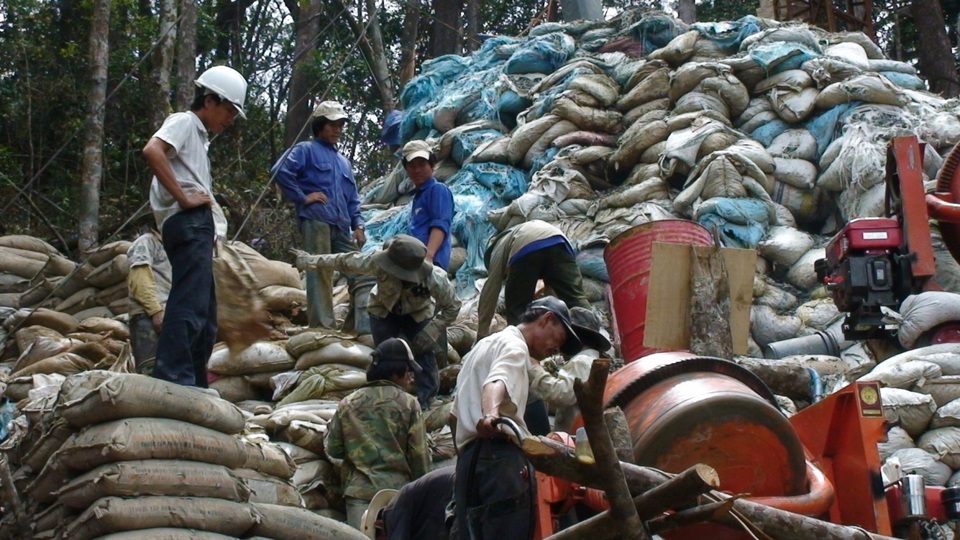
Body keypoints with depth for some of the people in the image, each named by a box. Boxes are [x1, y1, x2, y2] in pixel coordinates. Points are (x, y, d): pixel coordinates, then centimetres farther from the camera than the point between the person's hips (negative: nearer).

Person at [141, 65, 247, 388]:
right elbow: (152, 151, -20)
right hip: (190, 224, -11)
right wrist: (184, 197, -19)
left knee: (205, 317, 11)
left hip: (199, 228, 11)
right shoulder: (183, 121, 0)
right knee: (190, 306, -20)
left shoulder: (197, 135, 30)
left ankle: (194, 385, 14)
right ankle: (172, 380, -27)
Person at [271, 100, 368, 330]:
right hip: (315, 220, -7)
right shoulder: (306, 150, 6)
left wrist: (358, 225, 12)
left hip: (342, 226, 7)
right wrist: (302, 197, -9)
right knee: (320, 274, -9)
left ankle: (364, 326, 0)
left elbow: (353, 199, 27)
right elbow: (280, 171, -10)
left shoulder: (344, 162, 28)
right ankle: (323, 327, -10)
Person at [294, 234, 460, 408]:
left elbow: (452, 307, -23)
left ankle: (425, 404, 8)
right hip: (384, 310, 0)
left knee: (425, 353, -7)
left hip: (419, 313, 0)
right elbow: (344, 261, -23)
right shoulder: (379, 261, -40)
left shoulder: (434, 278, -41)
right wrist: (310, 261, -14)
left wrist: (429, 333, -28)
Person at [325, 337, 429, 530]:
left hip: (360, 490, 2)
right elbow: (419, 454, -1)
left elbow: (333, 449, 10)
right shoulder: (408, 403, 0)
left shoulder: (347, 404, 8)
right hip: (398, 489, -1)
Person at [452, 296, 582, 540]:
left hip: (468, 460, 10)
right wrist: (491, 415, -42)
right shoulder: (514, 345, 1)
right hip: (501, 456, -9)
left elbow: (455, 415, 35)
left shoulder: (482, 346, 32)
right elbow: (496, 382, -23)